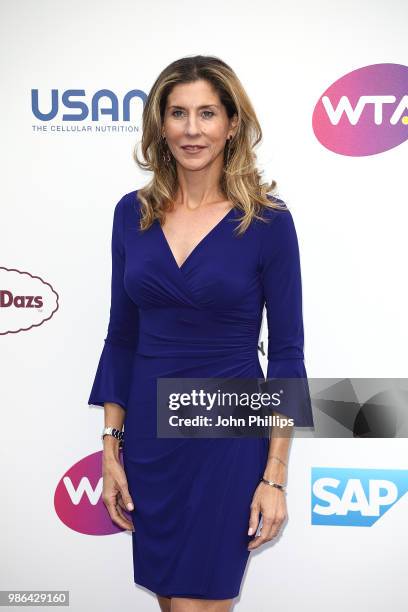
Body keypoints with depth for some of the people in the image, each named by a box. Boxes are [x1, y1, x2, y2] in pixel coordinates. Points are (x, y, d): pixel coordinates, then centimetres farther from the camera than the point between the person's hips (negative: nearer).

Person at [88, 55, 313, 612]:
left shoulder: (266, 220, -9)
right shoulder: (133, 213, 2)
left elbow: (286, 351, -7)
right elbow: (122, 336, 7)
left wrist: (276, 476, -8)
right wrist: (111, 449, 5)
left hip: (230, 435, -4)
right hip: (150, 433, 4)